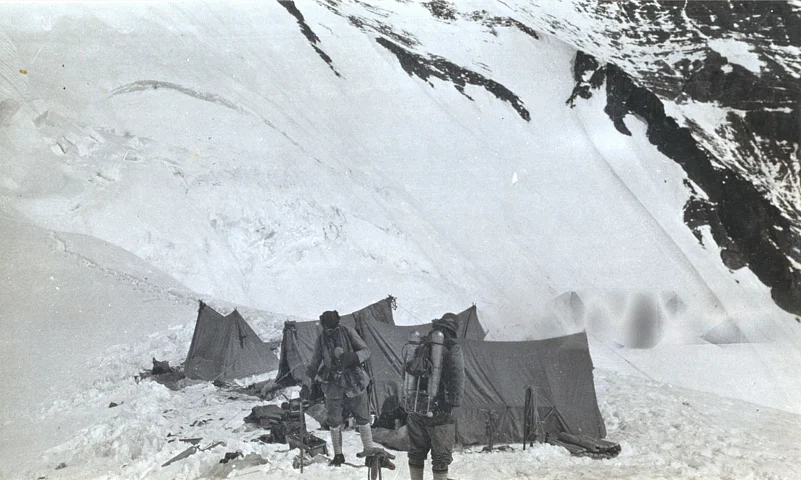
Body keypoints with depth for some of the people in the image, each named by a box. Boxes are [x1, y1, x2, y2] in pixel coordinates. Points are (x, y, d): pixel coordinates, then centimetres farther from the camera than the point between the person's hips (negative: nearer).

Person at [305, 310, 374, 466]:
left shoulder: (348, 332, -7)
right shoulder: (321, 340, -1)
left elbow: (366, 351, -7)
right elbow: (314, 363, 9)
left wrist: (353, 357, -27)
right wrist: (307, 384, 6)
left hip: (354, 382, -2)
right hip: (333, 384, 2)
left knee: (362, 418, 3)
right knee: (334, 421, 4)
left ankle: (369, 450, 16)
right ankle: (338, 455, 18)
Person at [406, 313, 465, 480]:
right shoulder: (453, 349, -5)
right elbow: (457, 379, -15)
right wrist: (453, 402, -13)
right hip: (438, 411, -5)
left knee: (416, 454, 18)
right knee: (441, 457, 4)